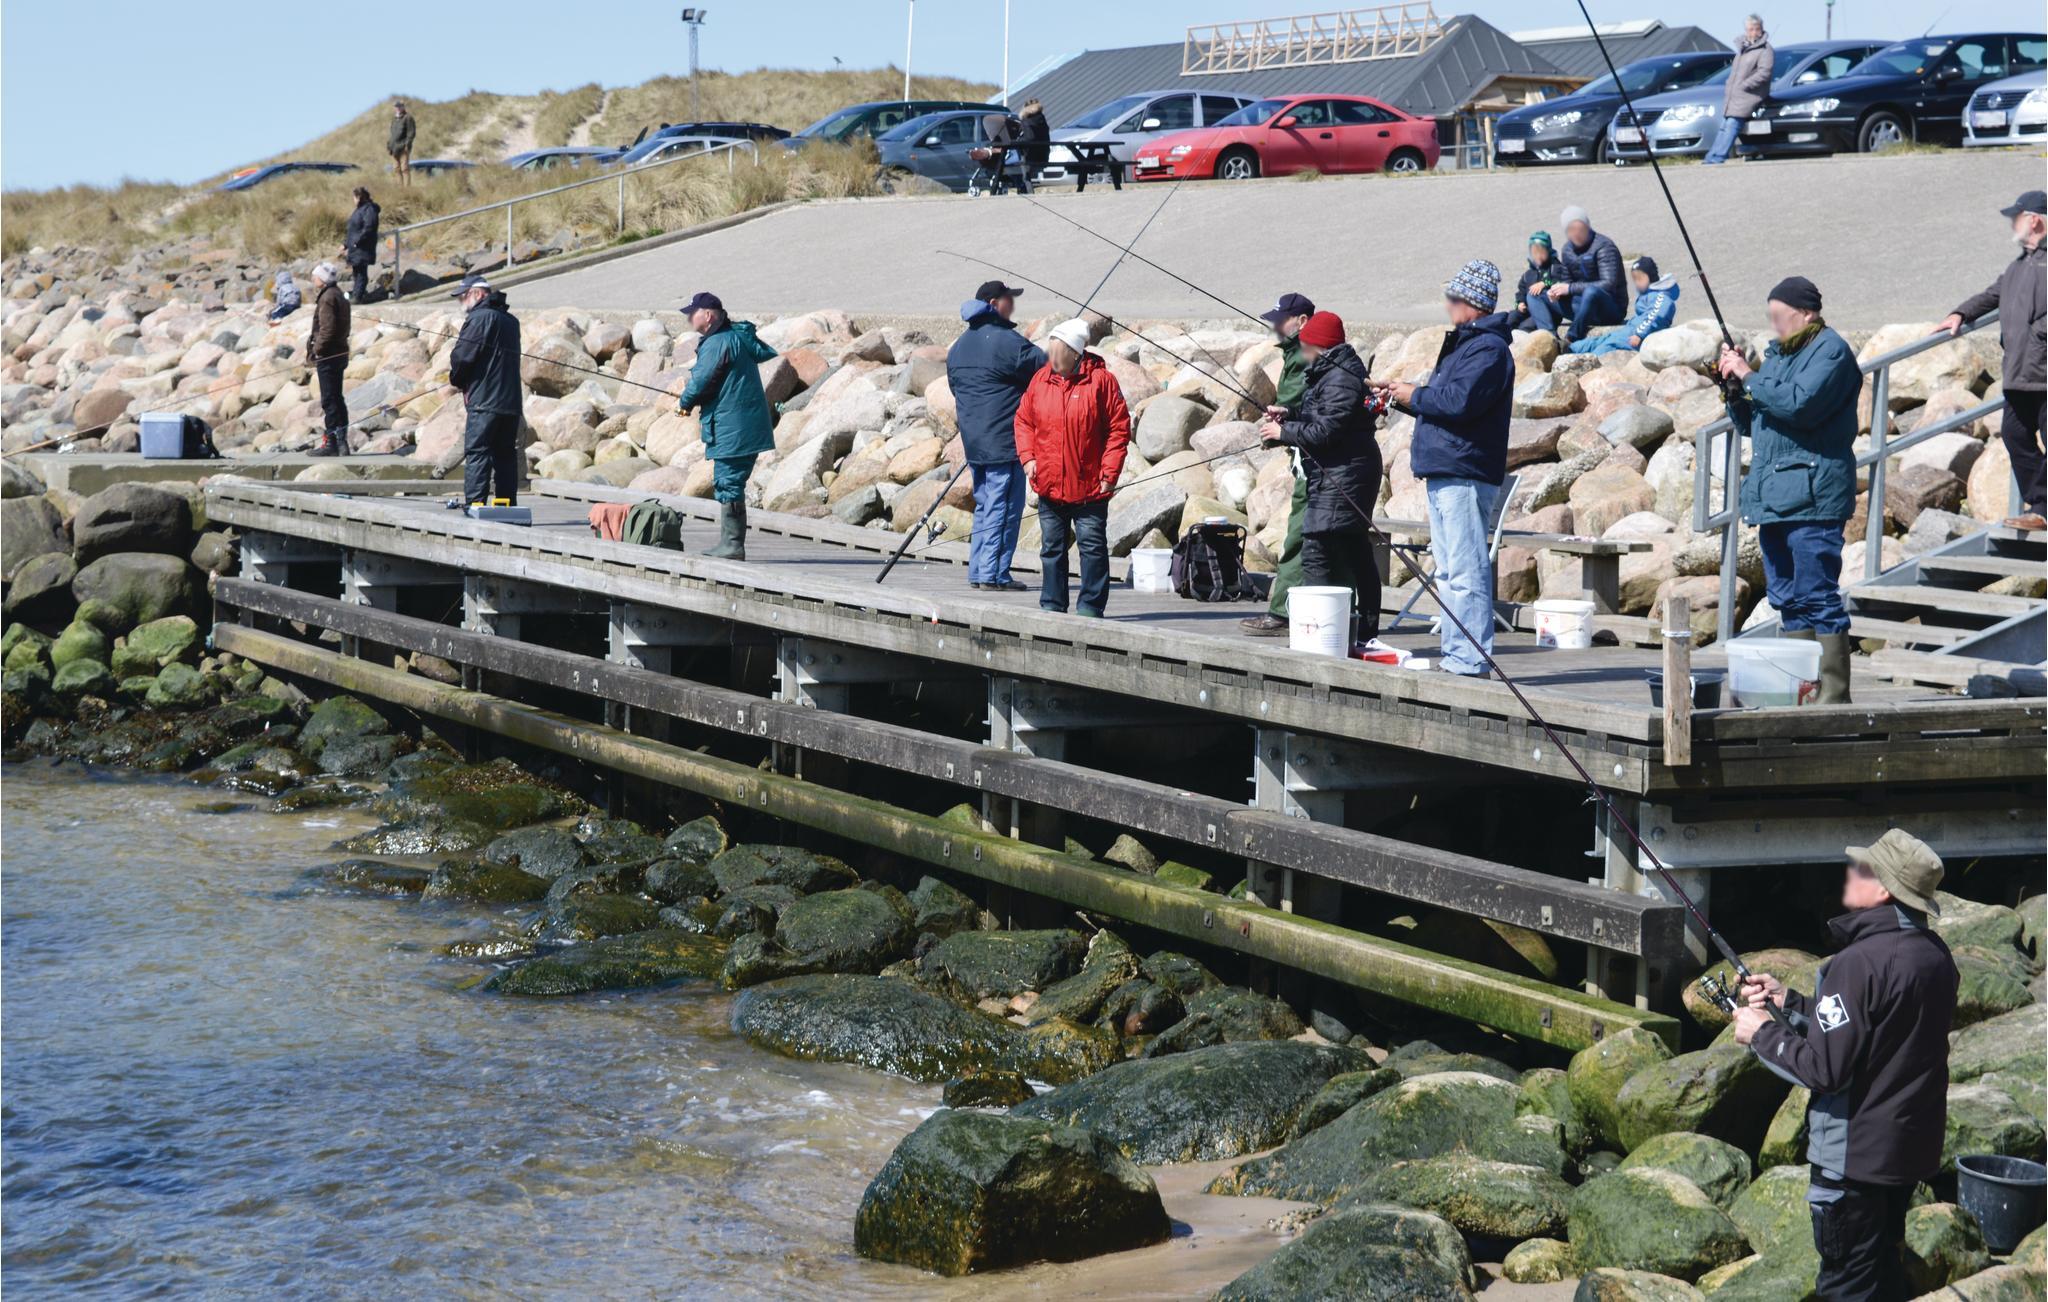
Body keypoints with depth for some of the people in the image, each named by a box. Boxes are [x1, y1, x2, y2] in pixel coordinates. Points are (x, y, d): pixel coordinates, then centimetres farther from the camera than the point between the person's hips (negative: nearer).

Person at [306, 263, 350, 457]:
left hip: (328, 355, -10)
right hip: (340, 352, 10)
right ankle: (341, 442, 17)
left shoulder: (328, 298, -16)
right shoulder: (339, 295, 15)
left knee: (329, 400, -6)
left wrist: (316, 349, -13)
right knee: (336, 399, 14)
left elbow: (327, 329, -23)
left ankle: (331, 442, -5)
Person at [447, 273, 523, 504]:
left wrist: (457, 379, 7)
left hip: (484, 401, -8)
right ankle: (508, 509, 10)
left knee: (477, 453, -7)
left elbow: (462, 356, -14)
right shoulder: (511, 320, 16)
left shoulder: (479, 318, -10)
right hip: (511, 402, 8)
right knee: (505, 455, 10)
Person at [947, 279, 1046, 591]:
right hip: (1004, 442, -9)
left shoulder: (959, 346, 16)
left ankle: (977, 572, 15)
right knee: (1004, 507, -5)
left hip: (973, 442, 9)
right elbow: (1045, 366, -12)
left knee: (984, 506, 15)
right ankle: (993, 574, -7)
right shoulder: (1005, 340, -13)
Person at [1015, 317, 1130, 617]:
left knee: (1092, 546, -1)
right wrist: (1028, 457, 0)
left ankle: (1091, 605, 7)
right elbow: (1024, 420, 14)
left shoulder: (1100, 380, -8)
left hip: (1089, 486, -4)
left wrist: (1109, 473, -10)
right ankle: (1052, 604, 19)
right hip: (1048, 484, 4)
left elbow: (1119, 428, -6)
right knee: (1052, 547, 11)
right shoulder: (1041, 379, 5)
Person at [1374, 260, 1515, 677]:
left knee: (1466, 572, -12)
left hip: (1466, 475, -11)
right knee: (1448, 572, 13)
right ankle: (1455, 656, 18)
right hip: (1443, 474, 11)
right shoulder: (1463, 343, 21)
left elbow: (1459, 401, -24)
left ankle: (1470, 662, -13)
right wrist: (1401, 394, 17)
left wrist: (1414, 396, -9)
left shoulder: (1488, 349, -12)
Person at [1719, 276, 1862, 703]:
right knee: (1788, 602, 10)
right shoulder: (1778, 353, 21)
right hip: (1773, 497, 9)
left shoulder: (1831, 351, -5)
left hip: (1811, 496, -9)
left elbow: (1799, 404, -21)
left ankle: (1833, 696, -10)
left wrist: (1749, 377, -11)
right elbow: (1751, 422, 25)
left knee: (1818, 597, -11)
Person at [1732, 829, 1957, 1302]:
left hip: (1855, 1153, -9)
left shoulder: (1860, 961, -23)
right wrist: (1788, 1002, 12)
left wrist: (1762, 1033, -8)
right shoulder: (1934, 954, 4)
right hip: (1912, 1148, 9)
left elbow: (1825, 1066, -23)